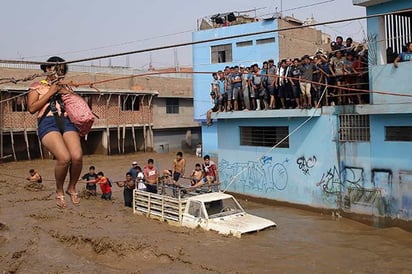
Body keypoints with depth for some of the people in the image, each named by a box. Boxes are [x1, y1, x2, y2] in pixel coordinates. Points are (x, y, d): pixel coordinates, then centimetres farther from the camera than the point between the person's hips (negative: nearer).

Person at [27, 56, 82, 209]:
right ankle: (59, 192, -1)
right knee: (64, 158, -27)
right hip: (48, 122, -3)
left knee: (77, 156, -23)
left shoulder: (66, 87, 27)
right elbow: (32, 108, 2)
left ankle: (72, 188, 5)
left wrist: (65, 92, 6)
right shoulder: (37, 86, 17)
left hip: (67, 121, 3)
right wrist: (50, 92, 0)